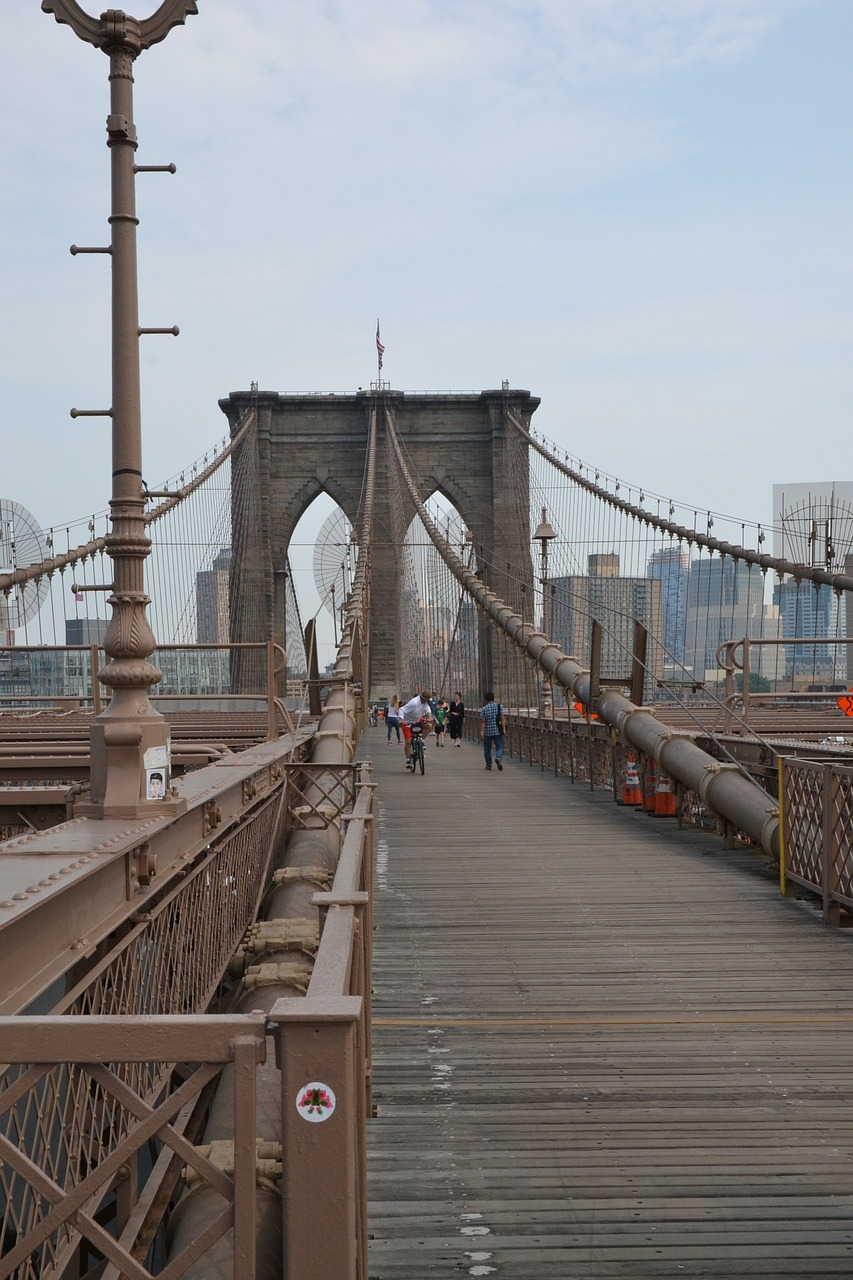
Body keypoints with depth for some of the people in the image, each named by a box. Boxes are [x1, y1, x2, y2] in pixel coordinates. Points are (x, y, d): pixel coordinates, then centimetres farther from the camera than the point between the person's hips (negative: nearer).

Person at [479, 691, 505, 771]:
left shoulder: (483, 709, -4)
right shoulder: (499, 706, 0)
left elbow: (482, 721, -9)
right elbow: (502, 718, -4)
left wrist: (481, 731, -8)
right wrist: (503, 729, -2)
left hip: (487, 732, 0)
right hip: (497, 731, 0)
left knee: (487, 749, 12)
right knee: (499, 747, 4)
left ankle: (489, 765, 14)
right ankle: (498, 758, -24)